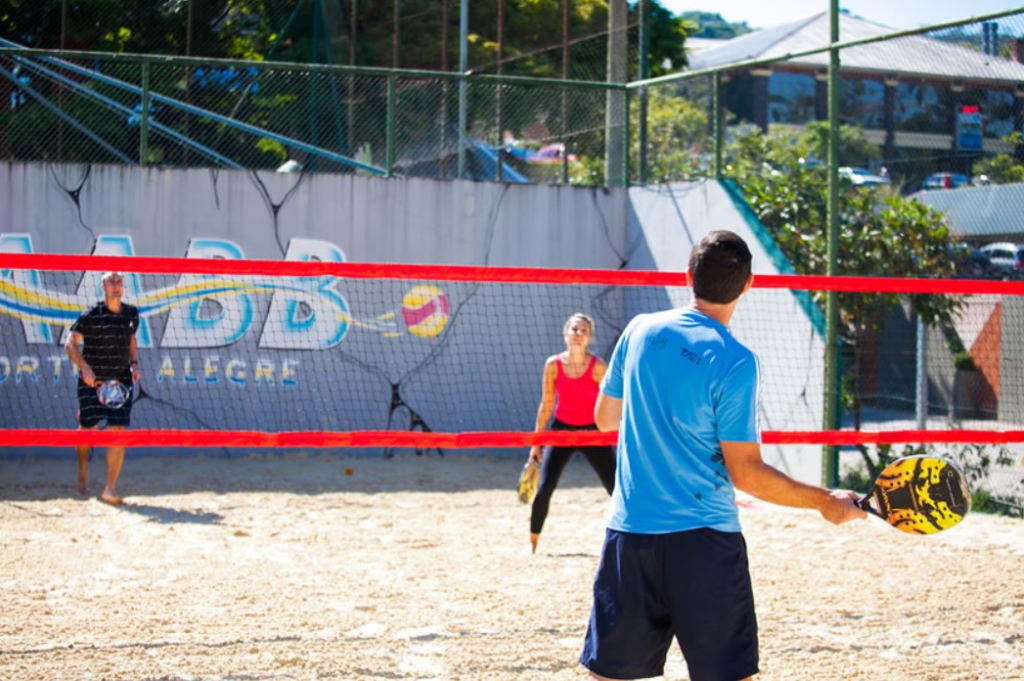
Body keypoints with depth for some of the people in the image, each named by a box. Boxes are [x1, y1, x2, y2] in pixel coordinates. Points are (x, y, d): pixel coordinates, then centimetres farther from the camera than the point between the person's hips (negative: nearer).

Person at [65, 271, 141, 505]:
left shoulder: (131, 313, 5)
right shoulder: (91, 315, -9)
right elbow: (71, 343, -10)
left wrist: (134, 364, 9)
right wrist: (85, 368, -21)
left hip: (121, 381, 3)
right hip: (92, 381, -2)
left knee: (119, 431, -10)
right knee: (87, 428, 8)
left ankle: (110, 489, -8)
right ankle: (83, 468, 41)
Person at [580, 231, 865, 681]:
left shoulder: (640, 331, 3)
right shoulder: (734, 362, -12)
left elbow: (604, 417, 16)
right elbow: (745, 472, -11)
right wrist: (825, 502, -1)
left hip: (629, 531, 5)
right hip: (704, 540, -5)